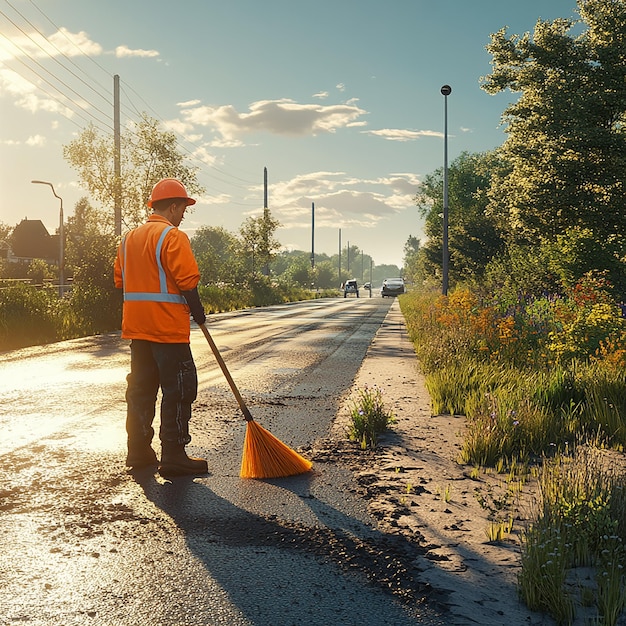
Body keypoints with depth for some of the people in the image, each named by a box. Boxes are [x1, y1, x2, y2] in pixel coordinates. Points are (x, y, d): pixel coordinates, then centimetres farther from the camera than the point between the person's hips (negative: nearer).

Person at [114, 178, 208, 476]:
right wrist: (197, 310, -4)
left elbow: (120, 281, 16)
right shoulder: (173, 236, -11)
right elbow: (187, 281, -17)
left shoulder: (129, 238, 15)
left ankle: (138, 450, 19)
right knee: (179, 390, -2)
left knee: (141, 387, 14)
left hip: (136, 327, 8)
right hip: (168, 328, -8)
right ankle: (173, 456, -1)